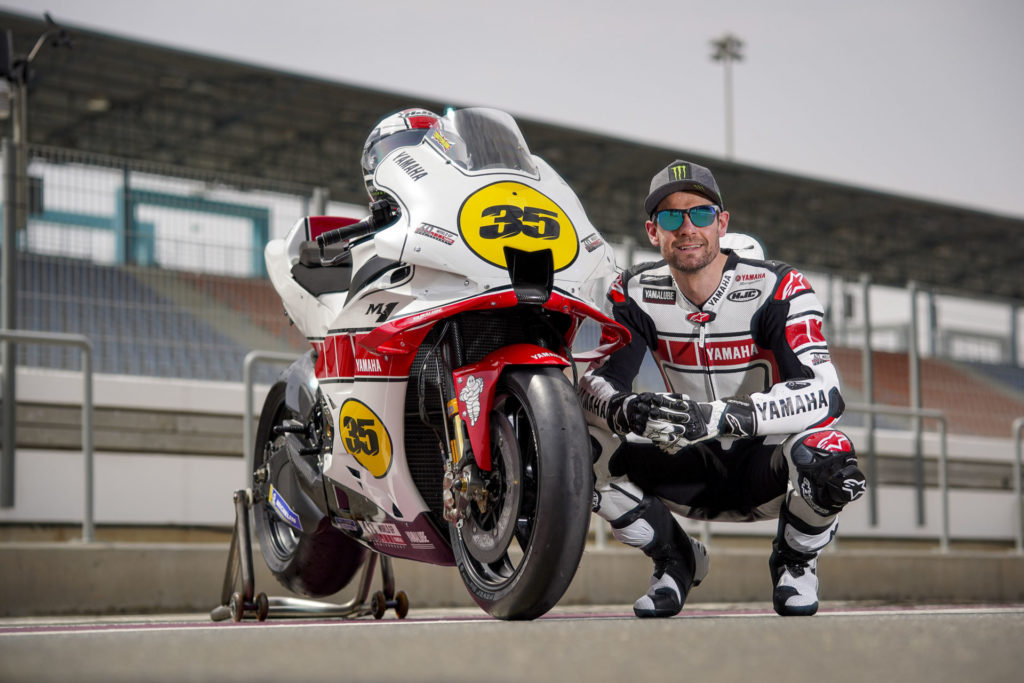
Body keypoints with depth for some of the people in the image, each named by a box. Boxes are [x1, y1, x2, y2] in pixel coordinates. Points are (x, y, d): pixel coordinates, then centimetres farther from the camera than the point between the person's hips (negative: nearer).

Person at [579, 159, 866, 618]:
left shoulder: (776, 288, -18)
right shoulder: (637, 293, -6)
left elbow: (824, 394, -30)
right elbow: (595, 382, -13)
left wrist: (718, 416, -44)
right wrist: (624, 409, -40)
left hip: (766, 464, -3)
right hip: (693, 466, 3)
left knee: (827, 458, -38)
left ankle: (794, 560, -1)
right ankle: (676, 559, 6)